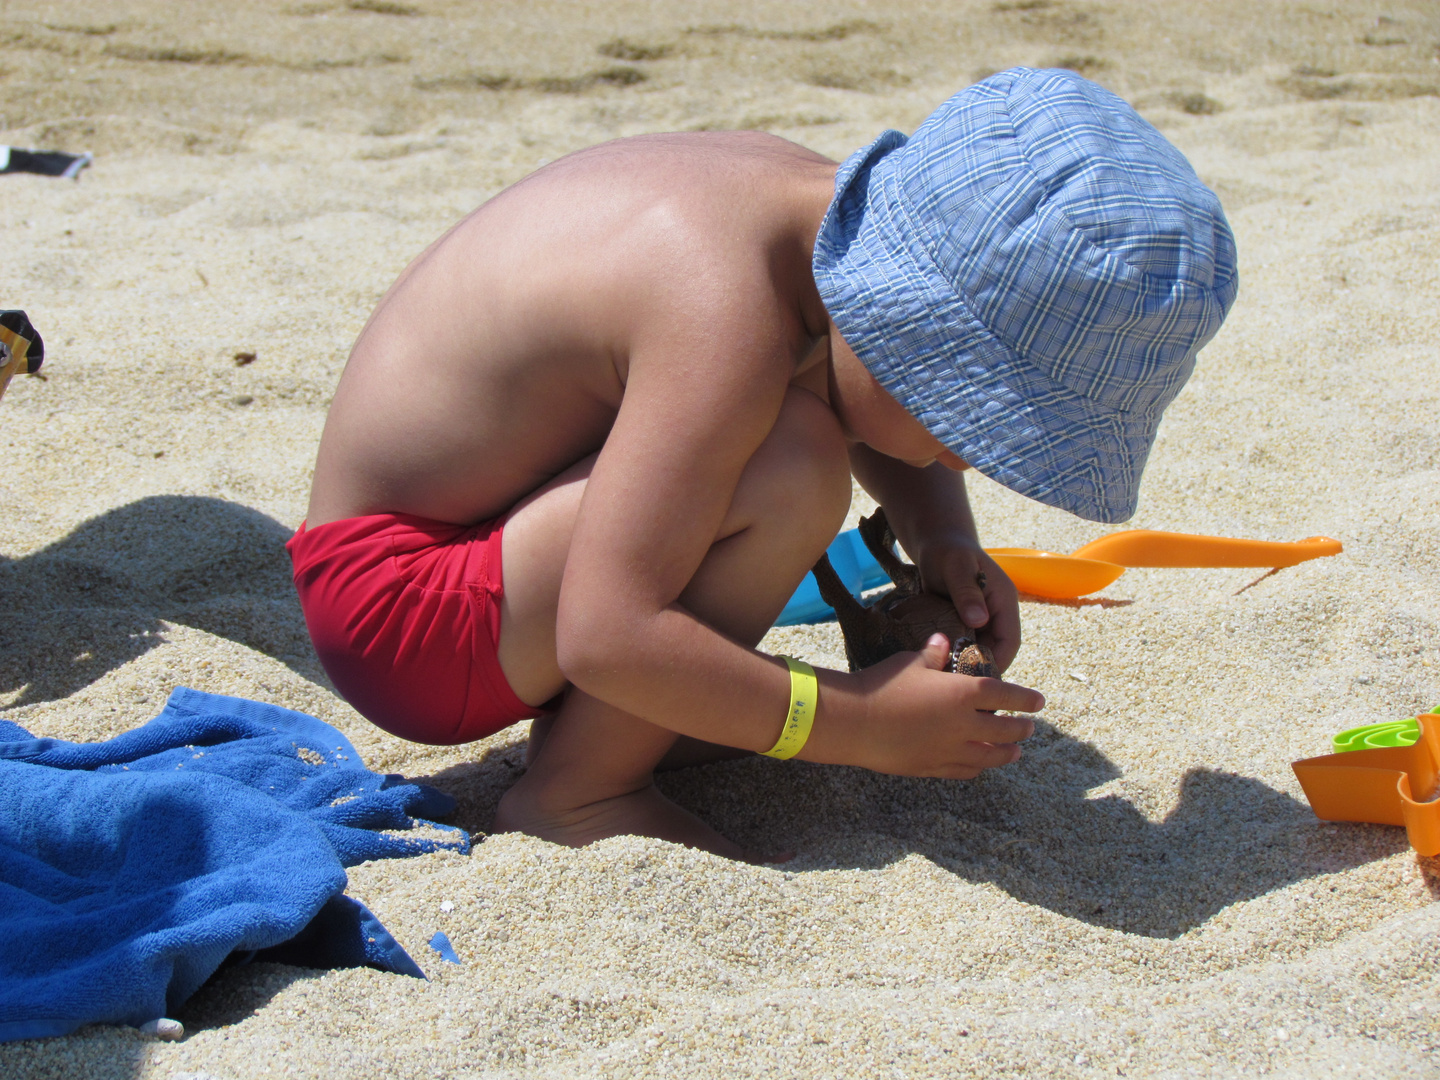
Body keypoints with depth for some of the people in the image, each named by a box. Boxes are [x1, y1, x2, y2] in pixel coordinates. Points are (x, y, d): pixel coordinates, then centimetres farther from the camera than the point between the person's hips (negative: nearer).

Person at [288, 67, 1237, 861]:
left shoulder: (811, 197, -2)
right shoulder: (730, 316, -30)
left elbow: (886, 433, 19)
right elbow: (606, 637, -33)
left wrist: (943, 542, 0)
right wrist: (864, 726, -26)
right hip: (394, 603, -10)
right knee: (793, 473, -28)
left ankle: (582, 720, 12)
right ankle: (576, 791, -10)